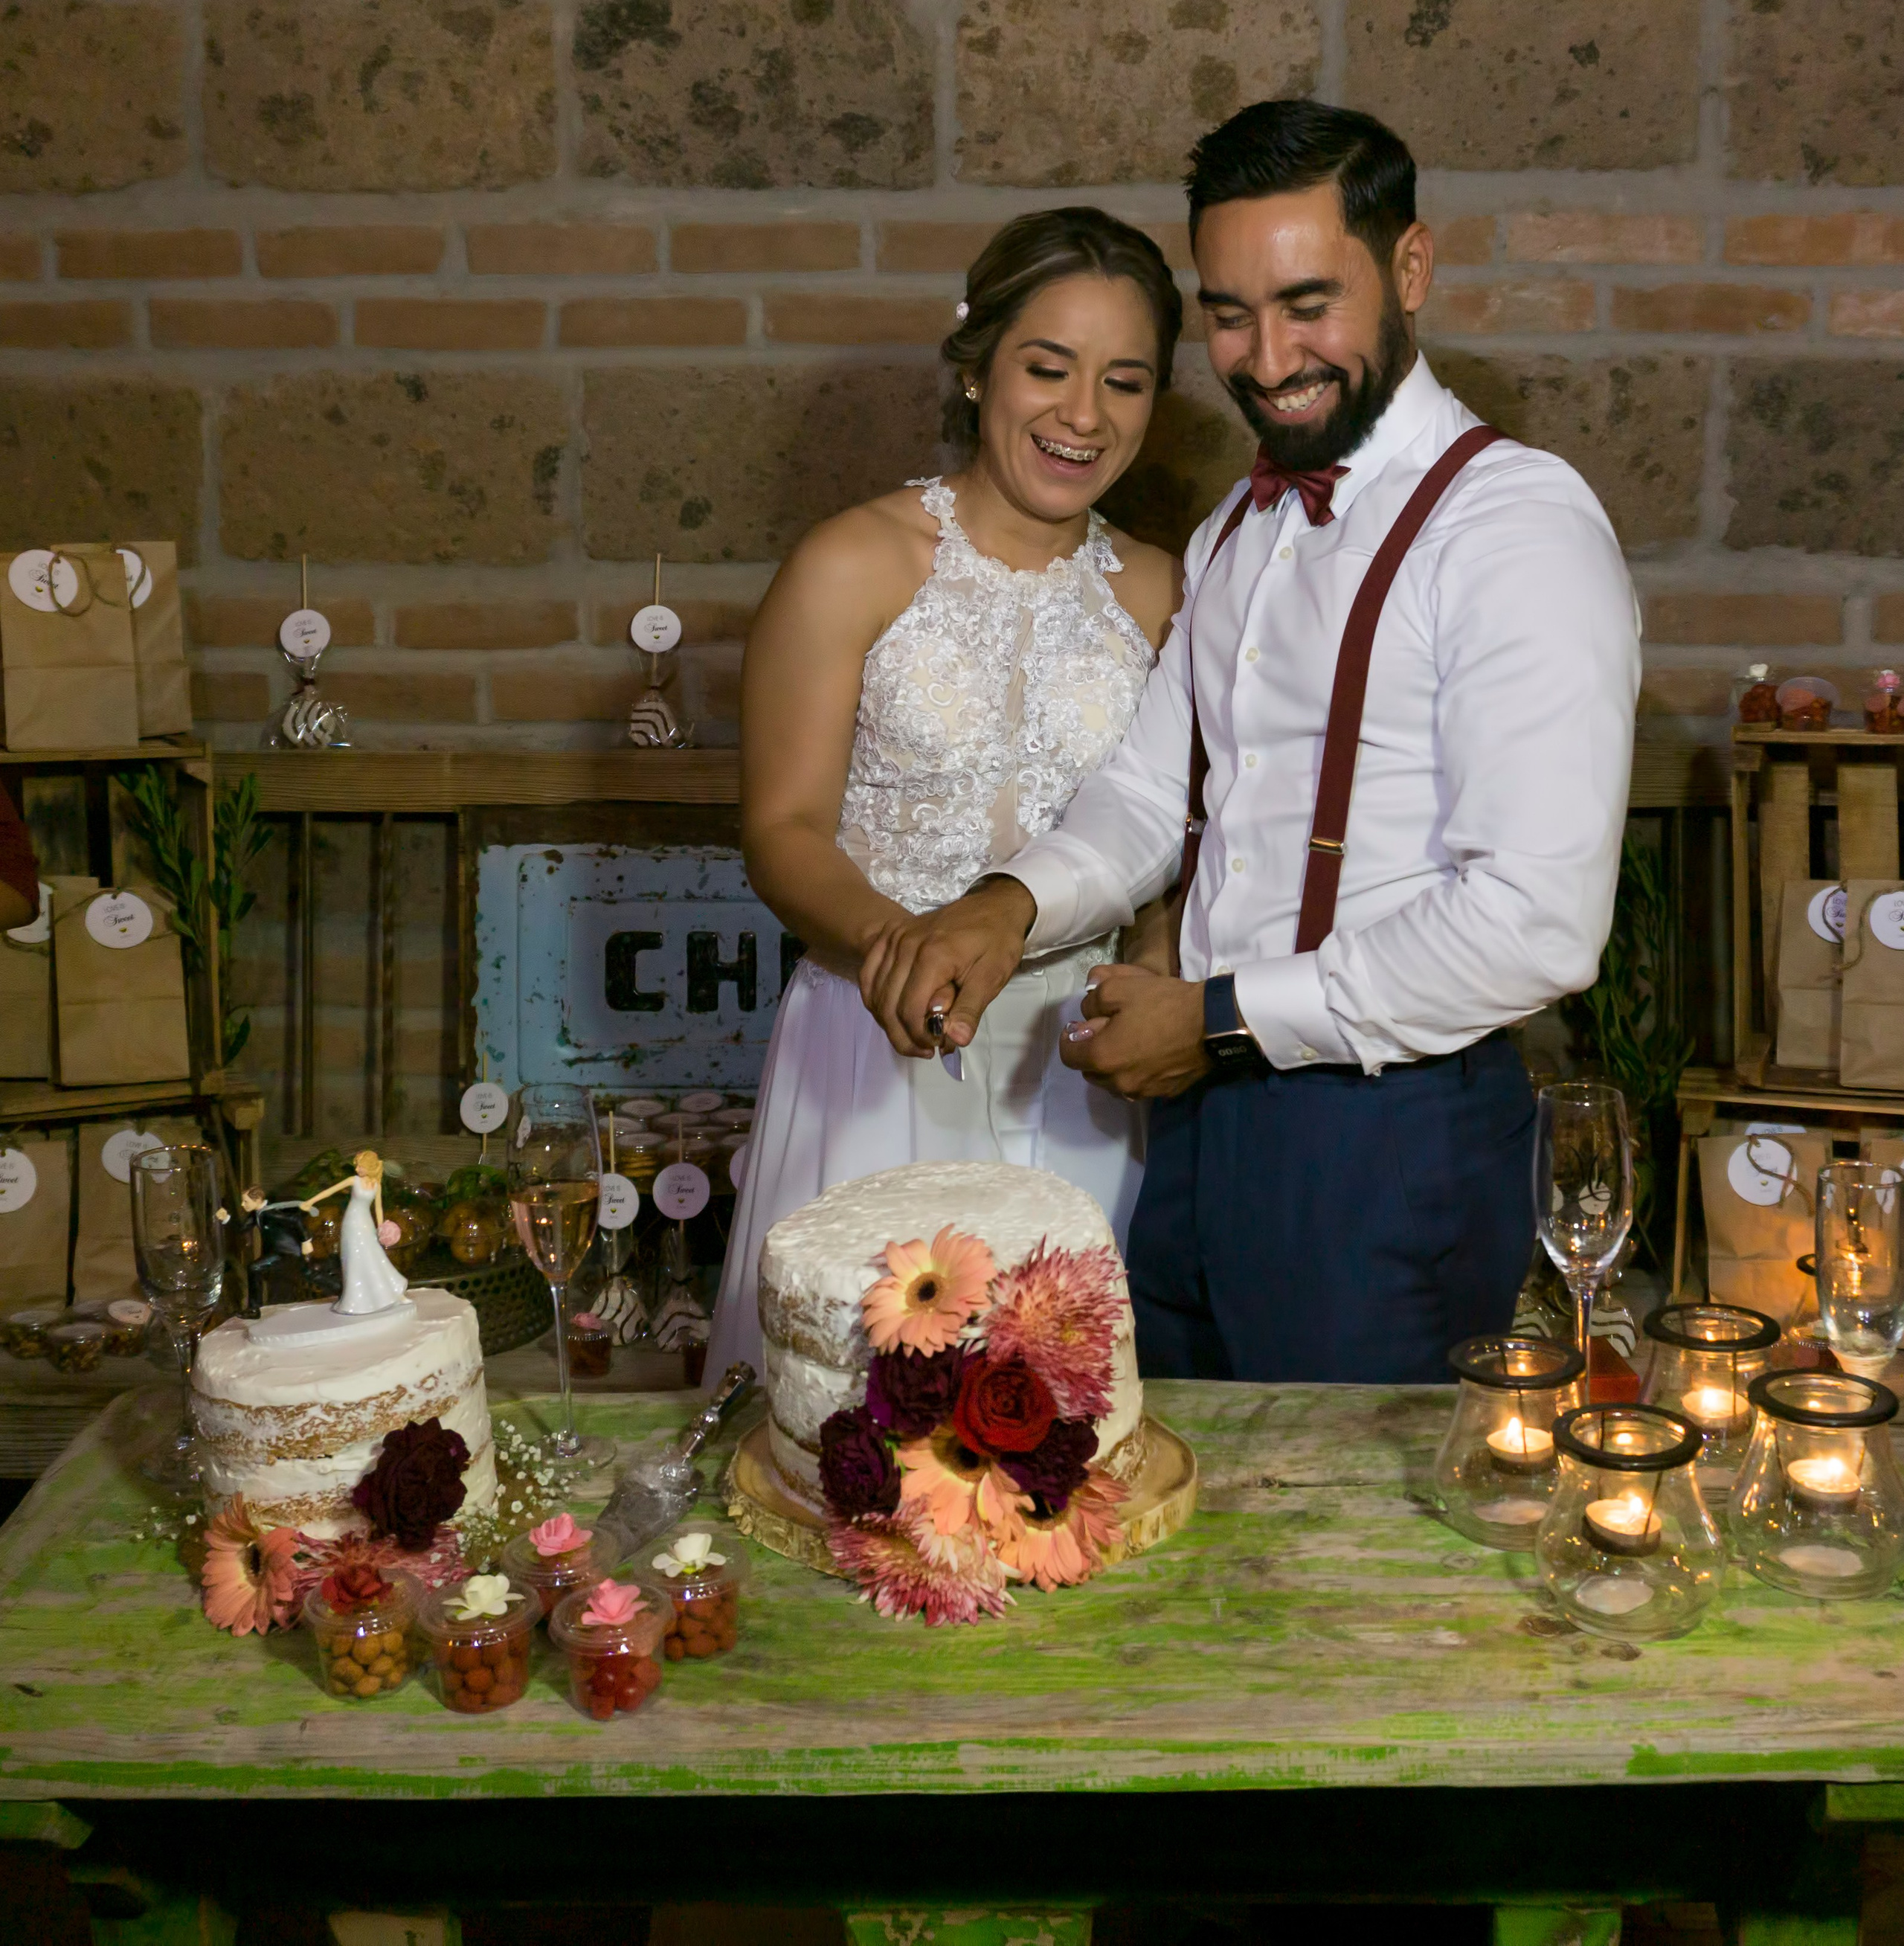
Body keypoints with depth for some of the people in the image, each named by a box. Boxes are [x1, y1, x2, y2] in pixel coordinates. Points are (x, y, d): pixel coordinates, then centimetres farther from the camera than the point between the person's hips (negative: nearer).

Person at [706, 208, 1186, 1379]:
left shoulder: (1155, 594, 6)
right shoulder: (854, 566, -5)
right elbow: (785, 827, -6)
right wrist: (885, 933, -25)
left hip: (1077, 1068, 3)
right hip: (881, 1061, -3)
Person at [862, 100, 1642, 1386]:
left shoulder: (1521, 526, -15)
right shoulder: (1234, 533, 13)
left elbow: (1538, 927, -23)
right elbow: (1152, 796, 12)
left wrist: (1225, 1017, -16)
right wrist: (1015, 905, -10)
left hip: (1394, 1140, -7)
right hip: (1203, 1112, 7)